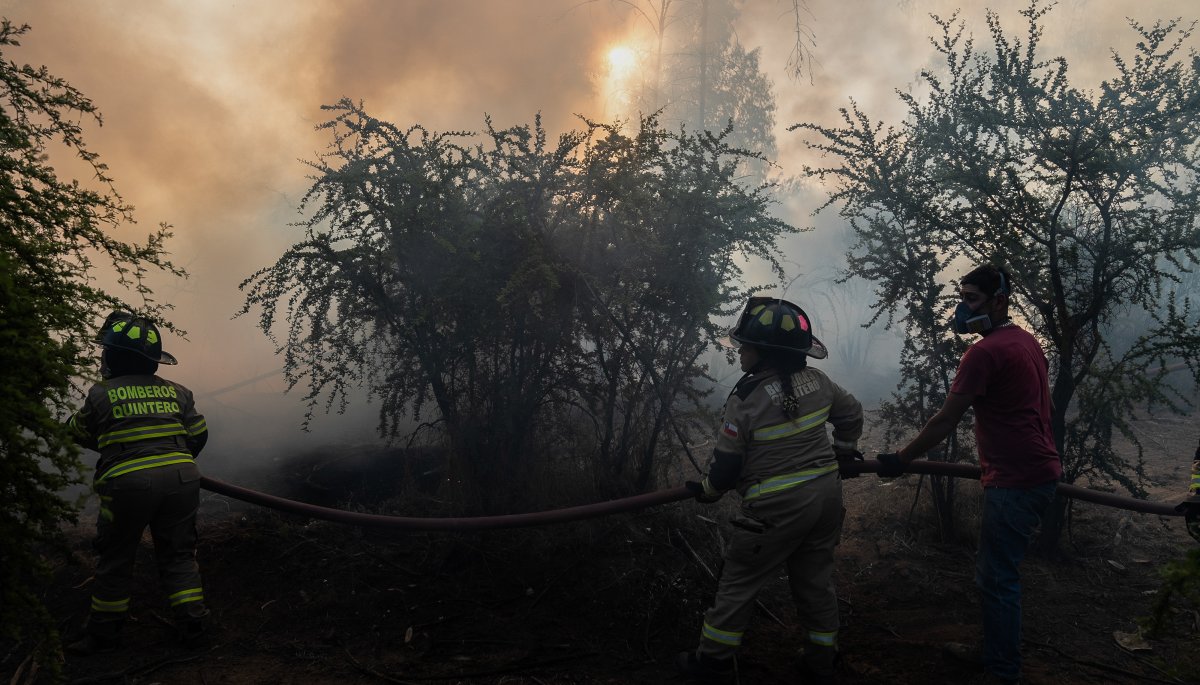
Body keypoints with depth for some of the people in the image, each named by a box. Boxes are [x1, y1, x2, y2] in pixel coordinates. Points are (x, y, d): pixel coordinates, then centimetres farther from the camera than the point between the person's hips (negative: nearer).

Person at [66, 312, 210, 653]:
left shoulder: (102, 394, -2)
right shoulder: (176, 391, 7)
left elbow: (81, 432, 14)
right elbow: (199, 436, 14)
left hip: (129, 484, -3)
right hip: (181, 480, 3)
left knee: (115, 559, 15)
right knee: (178, 554, 15)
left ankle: (104, 631, 24)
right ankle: (191, 622, 11)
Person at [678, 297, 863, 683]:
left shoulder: (747, 399, -19)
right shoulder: (816, 381, 0)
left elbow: (727, 463, -11)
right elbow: (851, 413, 17)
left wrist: (709, 491, 8)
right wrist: (844, 449, 35)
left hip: (778, 507, -6)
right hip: (826, 496, 7)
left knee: (739, 580, 9)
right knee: (815, 579, 19)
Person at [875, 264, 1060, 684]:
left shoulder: (985, 351, -17)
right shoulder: (1028, 341, 13)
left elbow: (946, 420, -16)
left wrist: (900, 459, -6)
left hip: (1016, 481, -10)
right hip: (1040, 472, 10)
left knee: (997, 578, 0)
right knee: (998, 571, 19)